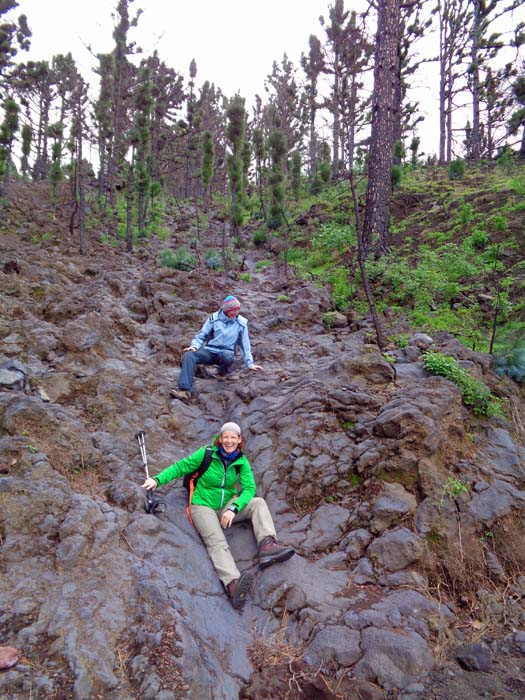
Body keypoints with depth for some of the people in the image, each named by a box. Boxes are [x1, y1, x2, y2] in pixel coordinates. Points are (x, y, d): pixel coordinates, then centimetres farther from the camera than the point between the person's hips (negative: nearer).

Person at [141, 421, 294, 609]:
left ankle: (267, 545, -36)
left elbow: (249, 488, -11)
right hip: (203, 507, -4)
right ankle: (233, 584, -50)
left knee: (258, 502, -17)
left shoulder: (241, 461, -3)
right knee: (217, 543, -27)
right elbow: (181, 467, -7)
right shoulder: (207, 453, -11)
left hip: (227, 506, 4)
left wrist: (233, 508, -27)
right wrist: (158, 479, -20)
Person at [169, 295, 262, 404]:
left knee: (228, 356, -40)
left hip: (226, 353, -1)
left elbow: (245, 345, 7)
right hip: (209, 351, 1)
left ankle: (222, 373, -3)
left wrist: (250, 363, 8)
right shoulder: (214, 318, 0)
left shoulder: (241, 322, -1)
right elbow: (201, 335, 6)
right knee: (189, 355, -29)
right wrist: (194, 346, -14)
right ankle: (185, 391, -39)